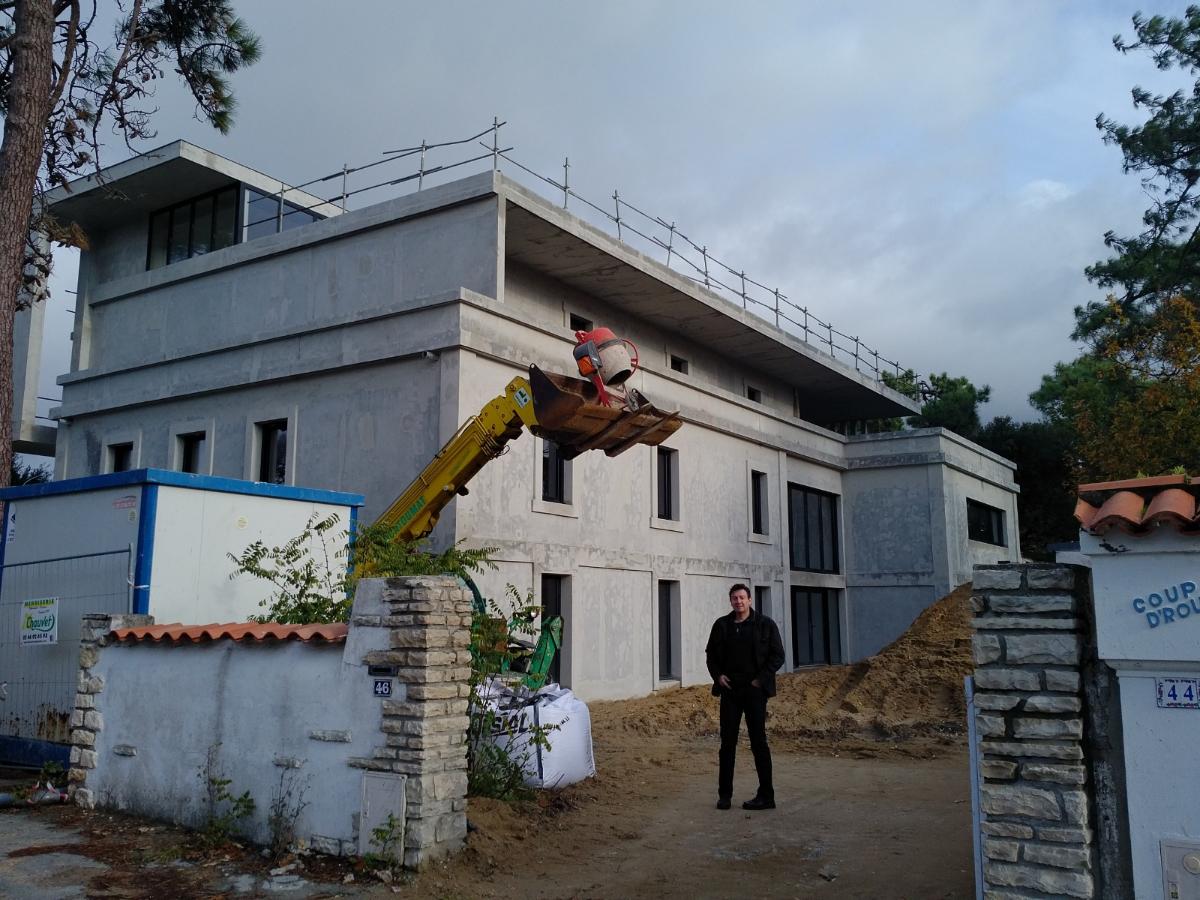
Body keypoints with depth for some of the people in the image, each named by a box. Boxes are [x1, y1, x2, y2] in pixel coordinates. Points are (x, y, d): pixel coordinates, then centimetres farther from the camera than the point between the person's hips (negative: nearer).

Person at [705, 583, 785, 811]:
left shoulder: (765, 624, -1)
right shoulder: (721, 625, 8)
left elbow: (777, 655, -1)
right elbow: (711, 653, 18)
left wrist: (761, 679, -9)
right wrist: (718, 675, 2)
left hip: (754, 690, -3)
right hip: (730, 689, 3)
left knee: (758, 742, 0)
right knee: (727, 742, 5)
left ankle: (766, 796, 8)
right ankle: (724, 794, 13)